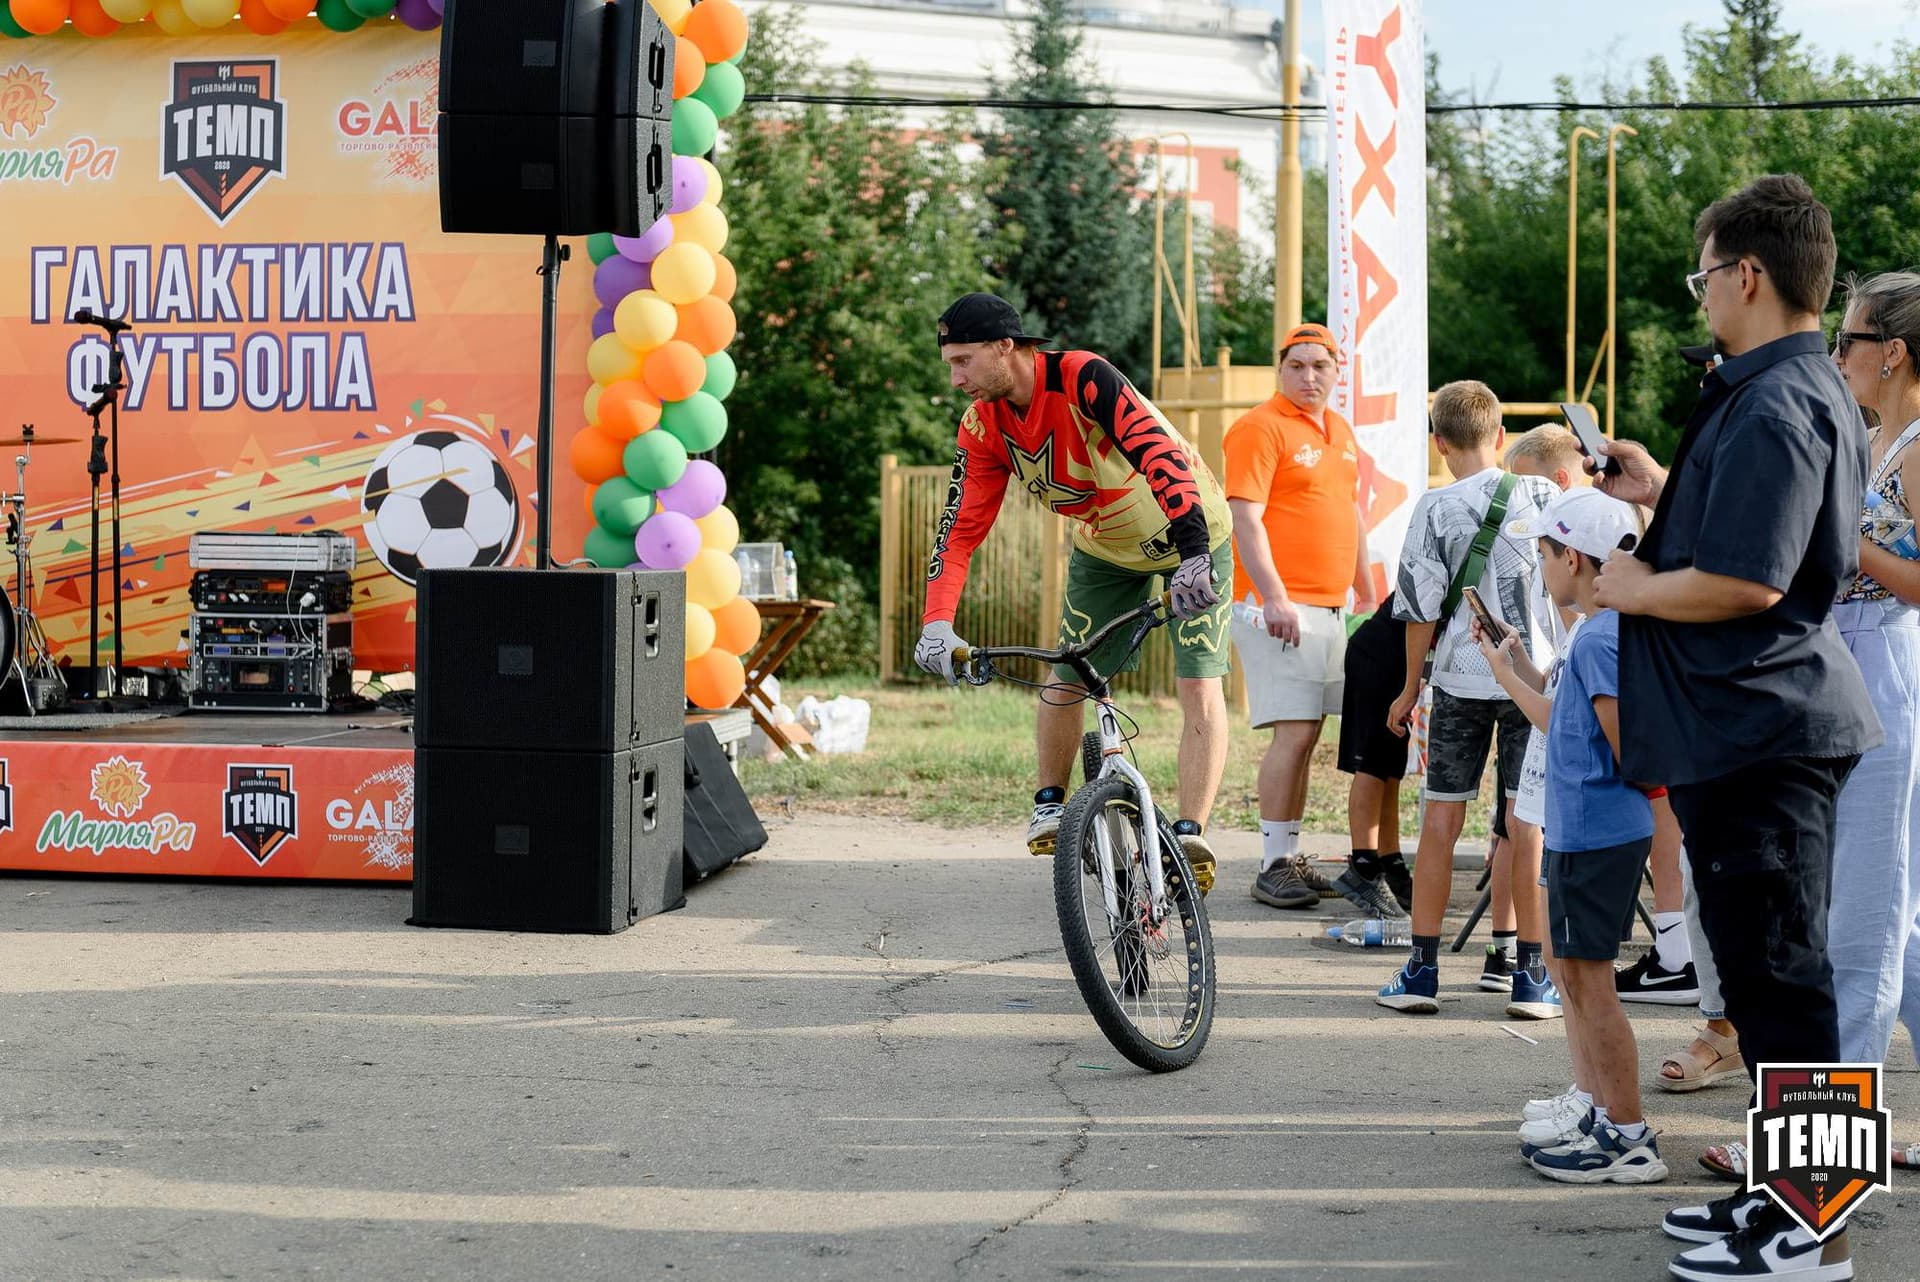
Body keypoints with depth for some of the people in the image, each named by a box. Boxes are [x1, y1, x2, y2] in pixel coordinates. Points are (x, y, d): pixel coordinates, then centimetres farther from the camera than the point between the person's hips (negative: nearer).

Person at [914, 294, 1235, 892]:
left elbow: (1157, 450, -43)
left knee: (1200, 687, -13)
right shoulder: (984, 427, -13)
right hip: (1105, 546, 6)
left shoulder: (1082, 377, -33)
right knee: (1064, 682, 5)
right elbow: (961, 526, -14)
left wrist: (1195, 551, -54)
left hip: (1188, 530, -5)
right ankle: (1050, 805, 27)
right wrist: (937, 622, -28)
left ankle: (1190, 834, -12)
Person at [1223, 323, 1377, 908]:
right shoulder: (1259, 428, -9)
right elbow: (1245, 518, -15)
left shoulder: (1339, 430, 17)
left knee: (1304, 735, 9)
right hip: (1279, 606, -8)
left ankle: (1291, 858, 15)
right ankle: (1273, 867, -8)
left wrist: (1366, 591, 25)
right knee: (1294, 733, -12)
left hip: (1331, 609, 8)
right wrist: (1274, 597, -22)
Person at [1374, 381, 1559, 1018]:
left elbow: (1423, 609, -4)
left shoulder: (1435, 508, -5)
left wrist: (1410, 688, 8)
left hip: (1461, 679, -1)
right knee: (1531, 822, 3)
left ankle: (1422, 968, 8)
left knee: (1441, 819, 6)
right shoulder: (1542, 496, -1)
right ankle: (1532, 975, 4)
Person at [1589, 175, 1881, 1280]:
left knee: (1778, 975, -4)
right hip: (1763, 722, 11)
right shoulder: (1812, 392, 15)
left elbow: (1743, 580, -27)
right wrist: (1662, 492, 20)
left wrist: (1634, 588, -12)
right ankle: (1782, 1190, 27)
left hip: (1758, 728, -11)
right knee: (1765, 970, 17)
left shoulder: (1773, 408, -20)